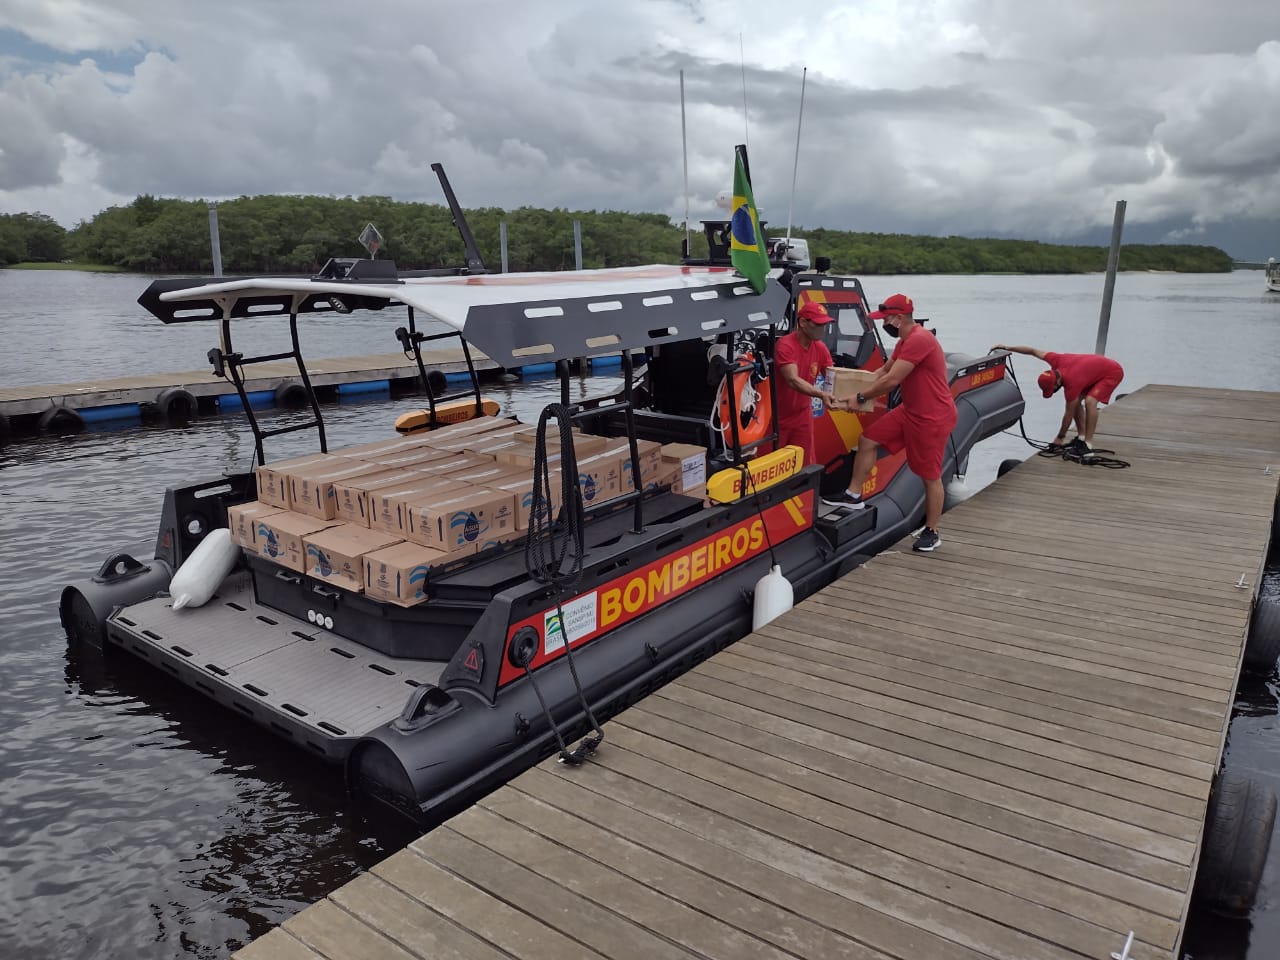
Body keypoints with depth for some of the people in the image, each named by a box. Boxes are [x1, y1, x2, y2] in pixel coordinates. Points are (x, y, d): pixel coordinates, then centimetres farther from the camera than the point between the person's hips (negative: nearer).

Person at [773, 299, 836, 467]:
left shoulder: (821, 348, -1)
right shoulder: (785, 345, -22)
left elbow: (833, 379, -4)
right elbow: (793, 380, -34)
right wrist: (821, 394, -47)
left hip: (802, 416, 6)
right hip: (778, 417, -6)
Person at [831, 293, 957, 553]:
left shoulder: (919, 340, -23)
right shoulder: (906, 341, 10)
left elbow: (892, 380, -25)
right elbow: (884, 371, 17)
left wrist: (861, 397, -13)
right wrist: (862, 393, 3)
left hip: (933, 417, -10)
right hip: (909, 411, 10)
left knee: (931, 476, 1)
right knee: (868, 440, 7)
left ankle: (932, 532, 14)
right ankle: (854, 495, 16)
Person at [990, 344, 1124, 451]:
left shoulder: (1071, 383, -34)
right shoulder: (1057, 361, -20)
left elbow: (1069, 413, -22)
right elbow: (1034, 351, -5)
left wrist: (1060, 438, -11)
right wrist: (1008, 348, -6)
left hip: (1113, 373, -9)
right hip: (1097, 367, 9)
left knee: (1090, 401, -27)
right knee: (1076, 400, 3)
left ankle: (1088, 444, -24)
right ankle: (1081, 437, 6)